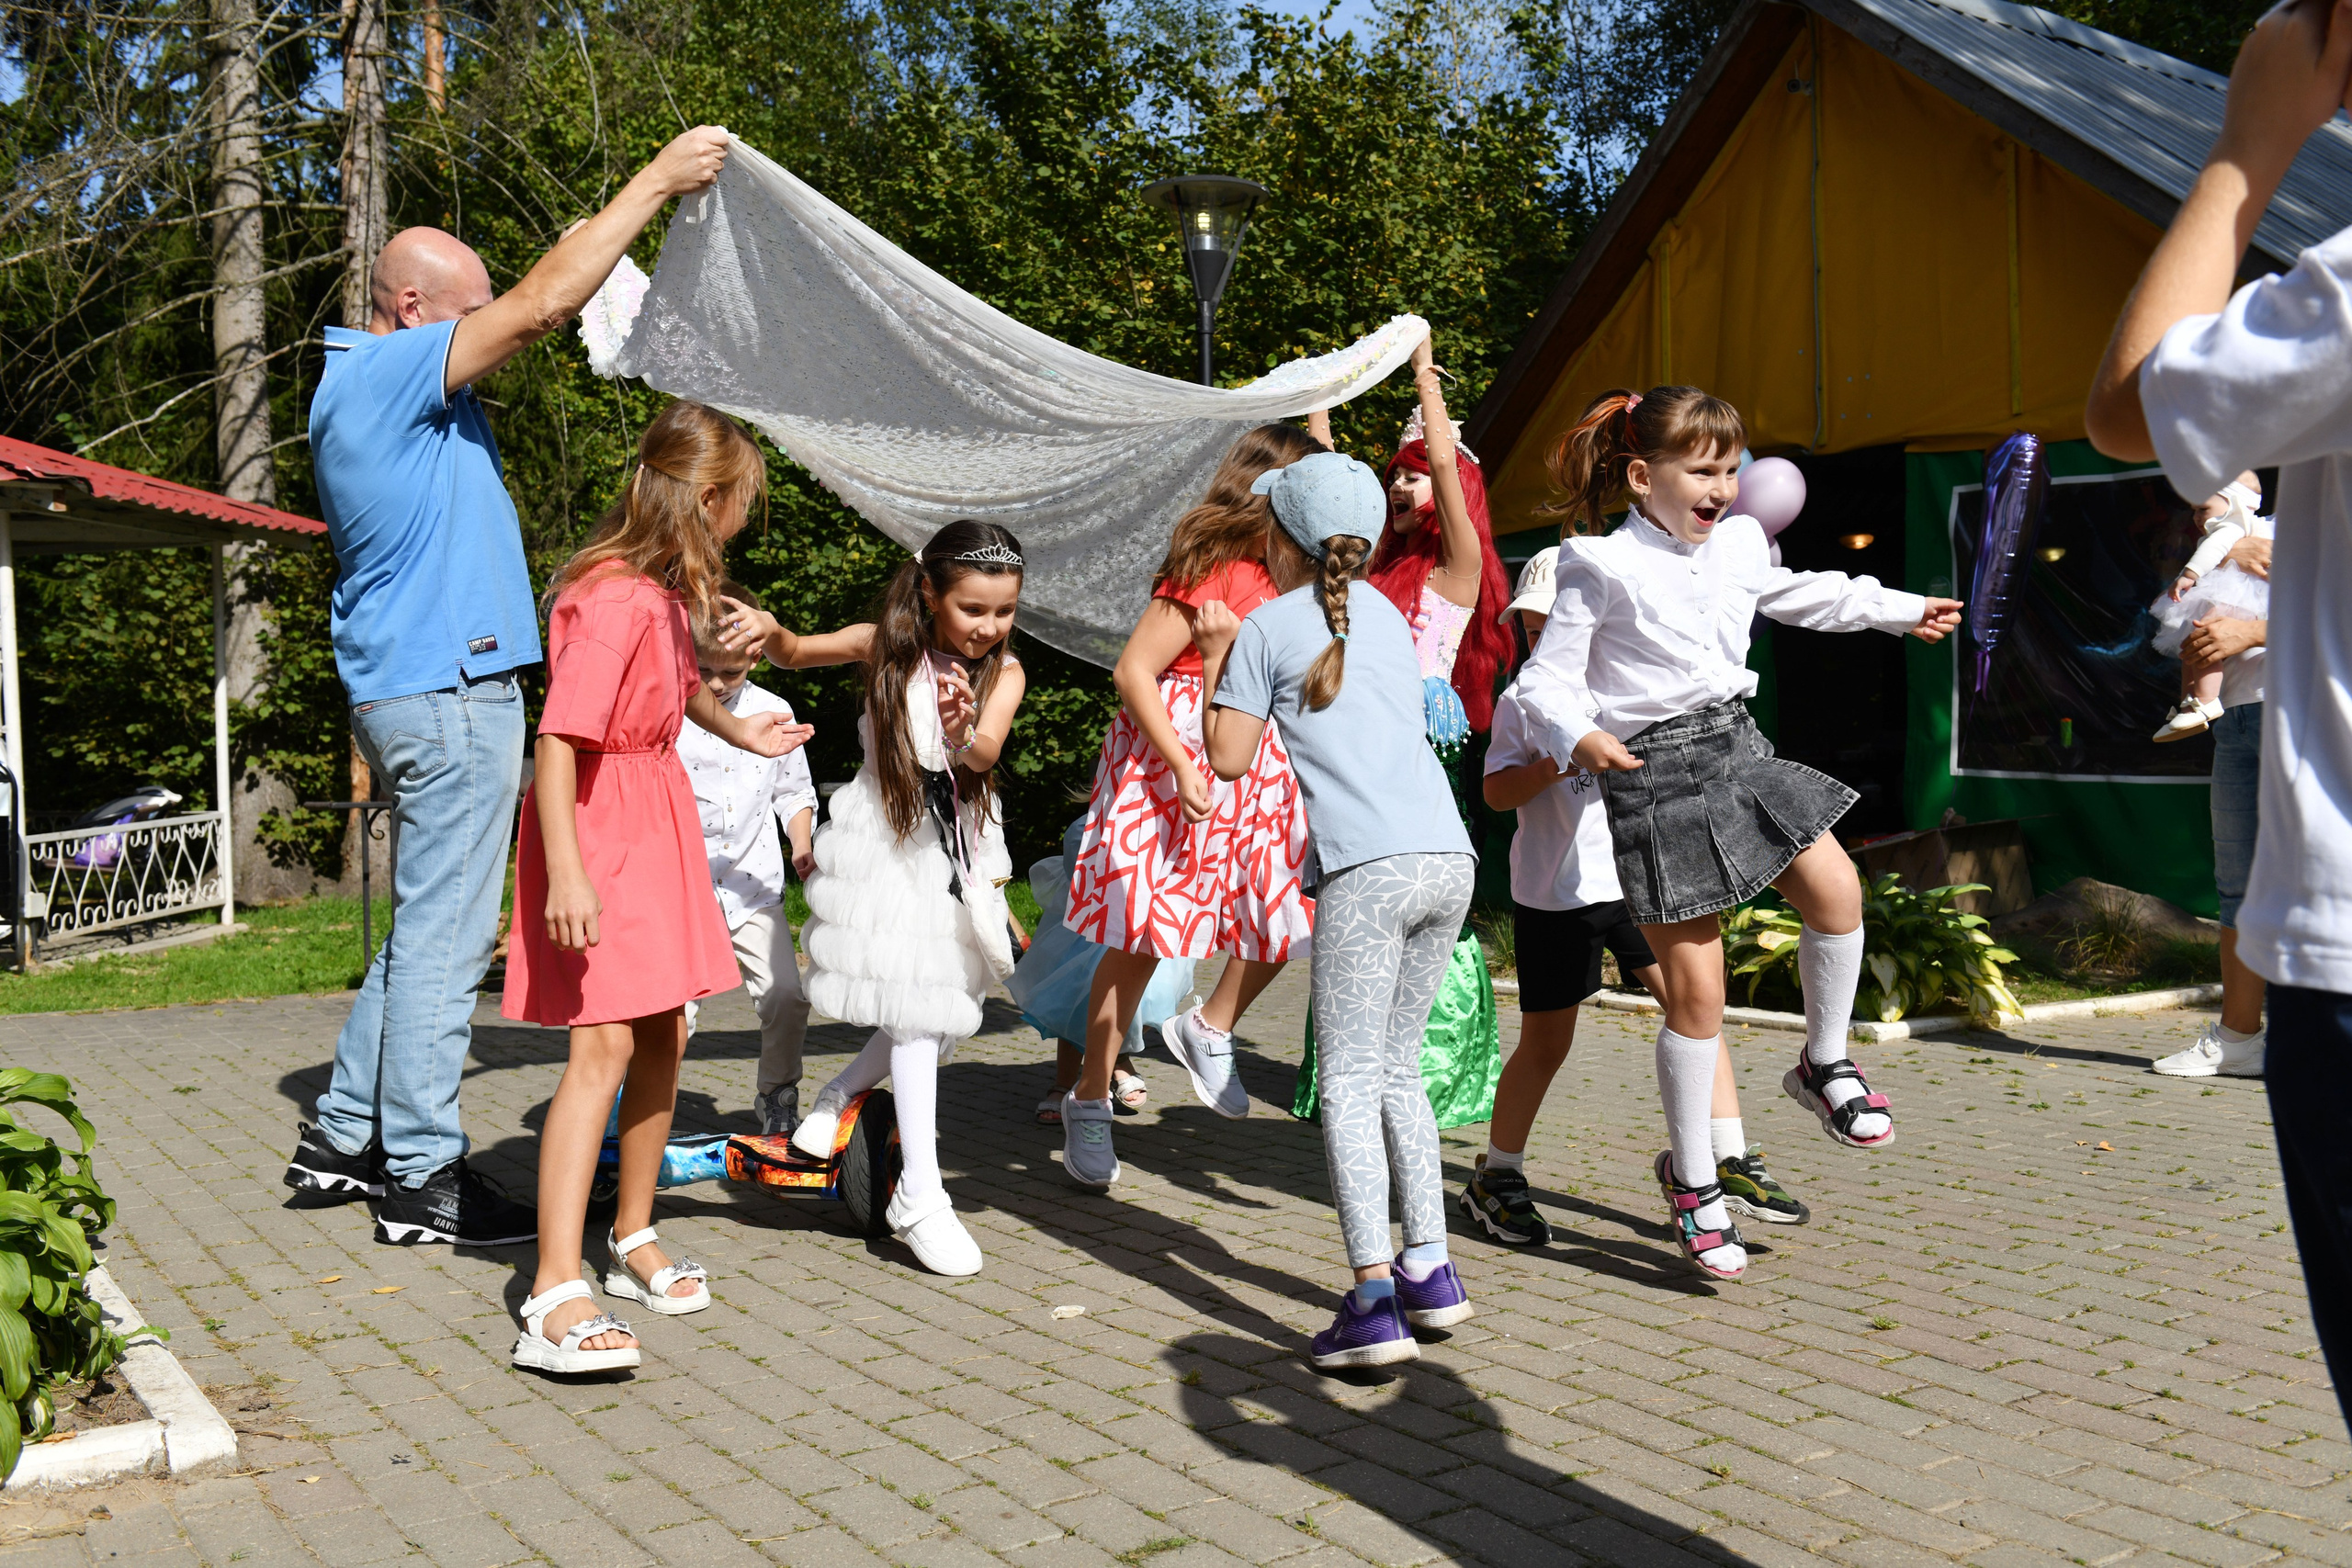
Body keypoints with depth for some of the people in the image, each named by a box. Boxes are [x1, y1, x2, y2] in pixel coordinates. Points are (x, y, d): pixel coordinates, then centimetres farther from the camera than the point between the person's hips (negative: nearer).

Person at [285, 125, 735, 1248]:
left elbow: (525, 321, 24)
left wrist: (591, 244, 12)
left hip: (415, 686, 11)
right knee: (444, 934, -5)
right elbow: (537, 311, -19)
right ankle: (421, 1178, 3)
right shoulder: (386, 374, -13)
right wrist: (656, 181, -14)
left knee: (430, 925, 17)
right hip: (449, 690, -11)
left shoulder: (382, 382, 17)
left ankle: (343, 1136, 23)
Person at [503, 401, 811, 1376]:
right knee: (603, 1043, -16)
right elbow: (558, 738, -26)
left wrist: (738, 730, 46)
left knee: (664, 1037, 12)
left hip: (656, 818, 10)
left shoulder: (668, 590, 11)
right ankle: (555, 1298, -17)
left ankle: (633, 1241, 27)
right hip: (596, 826, -10)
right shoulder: (614, 599, -21)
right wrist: (564, 872, -32)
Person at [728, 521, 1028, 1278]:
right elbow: (796, 654, 10)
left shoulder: (1004, 670, -3)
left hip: (960, 842, 4)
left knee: (946, 1008, 9)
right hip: (888, 838, -3)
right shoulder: (886, 646, -4)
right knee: (915, 1007, -10)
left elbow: (986, 751, -20)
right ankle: (920, 1194, -7)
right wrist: (766, 628, -13)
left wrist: (964, 735, -43)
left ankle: (838, 1095, 36)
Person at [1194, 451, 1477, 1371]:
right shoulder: (1387, 616, 23)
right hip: (1448, 858, 7)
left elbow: (1229, 759, 6)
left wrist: (1215, 656, 19)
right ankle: (1429, 1270, 18)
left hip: (1367, 869, -6)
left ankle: (1374, 1301, -12)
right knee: (1398, 1067, 17)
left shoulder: (1267, 629, 5)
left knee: (1349, 1081, -4)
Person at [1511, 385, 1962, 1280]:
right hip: (1653, 774, -6)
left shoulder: (1741, 545, 10)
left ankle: (1824, 1065, 16)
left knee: (1835, 890, -13)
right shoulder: (1603, 568, -10)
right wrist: (1575, 737, -32)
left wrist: (1901, 610, 38)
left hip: (1735, 746, 6)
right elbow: (1546, 677, -11)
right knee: (1695, 988, -3)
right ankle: (1691, 1180, 14)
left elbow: (1799, 597, 30)